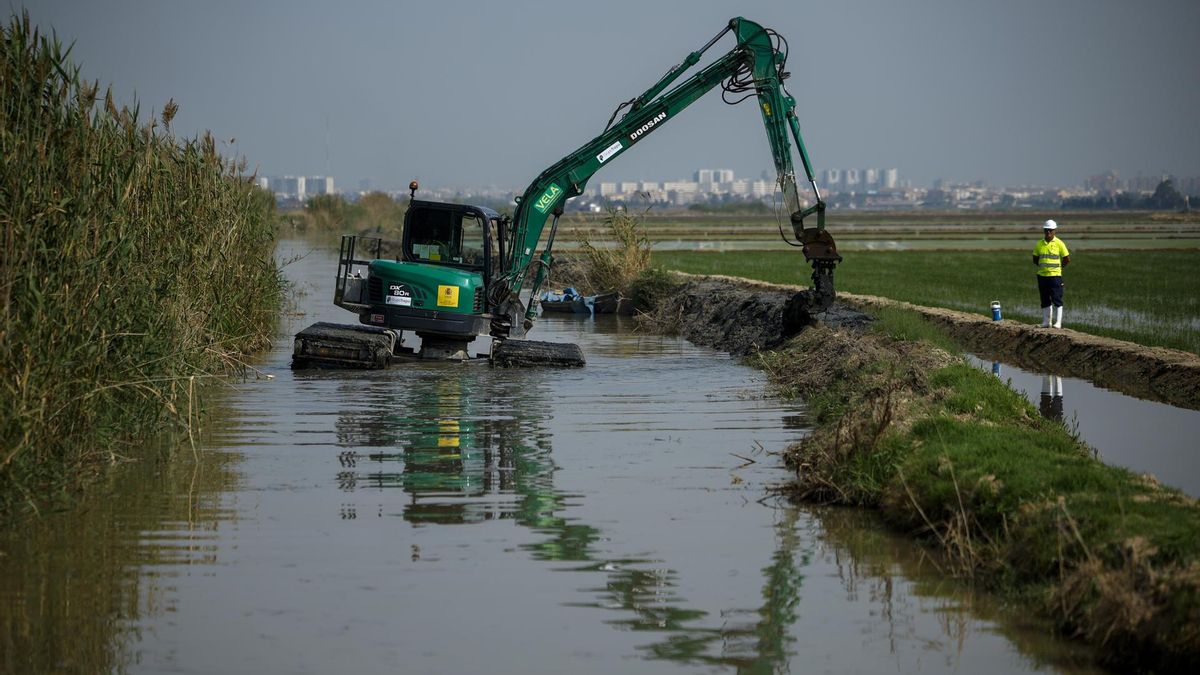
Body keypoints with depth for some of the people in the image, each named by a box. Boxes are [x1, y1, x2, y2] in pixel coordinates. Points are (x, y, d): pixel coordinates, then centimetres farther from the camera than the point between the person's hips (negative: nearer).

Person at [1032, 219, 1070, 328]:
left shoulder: (1059, 243, -5)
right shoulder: (1039, 244, 6)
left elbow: (1067, 260, 0)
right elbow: (1035, 259, 16)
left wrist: (1058, 267, 5)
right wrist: (1042, 266, 6)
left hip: (1055, 275, -4)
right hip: (1042, 275, 4)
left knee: (1057, 300, -5)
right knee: (1045, 300, 9)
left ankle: (1058, 322, -2)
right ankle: (1046, 321, 16)